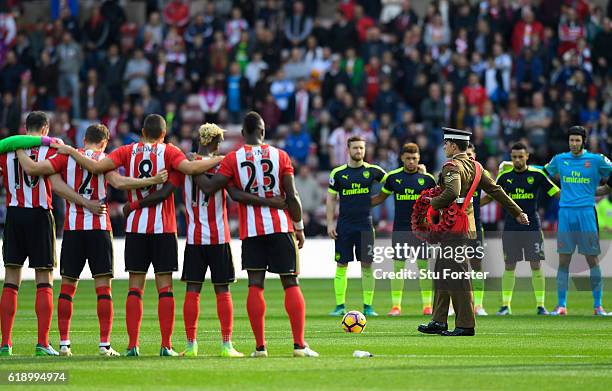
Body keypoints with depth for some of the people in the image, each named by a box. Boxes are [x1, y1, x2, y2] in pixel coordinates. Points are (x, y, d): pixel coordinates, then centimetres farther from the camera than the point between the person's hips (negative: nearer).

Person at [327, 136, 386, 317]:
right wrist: (330, 223, 0)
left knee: (367, 265, -1)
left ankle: (368, 306, 6)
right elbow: (331, 198, 7)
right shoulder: (338, 173, 2)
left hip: (365, 225, 0)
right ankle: (340, 305, 6)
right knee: (341, 265, 0)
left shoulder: (372, 171, 2)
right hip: (344, 226, 0)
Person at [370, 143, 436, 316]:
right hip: (400, 229, 1)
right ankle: (396, 306, 5)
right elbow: (381, 197, 15)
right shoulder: (393, 177, 2)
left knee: (424, 266, 1)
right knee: (398, 267, 0)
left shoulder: (427, 178, 0)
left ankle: (427, 305, 7)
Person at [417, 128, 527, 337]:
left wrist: (434, 203, -15)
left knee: (457, 276, -6)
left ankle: (465, 325, -4)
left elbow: (452, 192, -32)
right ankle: (439, 322, 19)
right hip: (467, 225, 10)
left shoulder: (452, 167, -14)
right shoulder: (475, 166, 13)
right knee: (441, 273, 15)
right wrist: (518, 212, 15)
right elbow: (495, 190, 13)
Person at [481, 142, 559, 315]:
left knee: (536, 265, -3)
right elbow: (490, 196, 17)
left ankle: (540, 305, 3)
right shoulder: (505, 176, 5)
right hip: (511, 228, 2)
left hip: (532, 227, -2)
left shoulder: (537, 175, -1)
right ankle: (506, 305, 7)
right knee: (509, 266, 2)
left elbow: (557, 193, 3)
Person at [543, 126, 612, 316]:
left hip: (586, 213, -2)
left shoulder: (596, 160, 3)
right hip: (565, 213, 2)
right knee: (563, 260, 0)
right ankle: (561, 305, 5)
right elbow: (545, 172, 28)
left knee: (593, 259, -1)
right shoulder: (559, 159, 11)